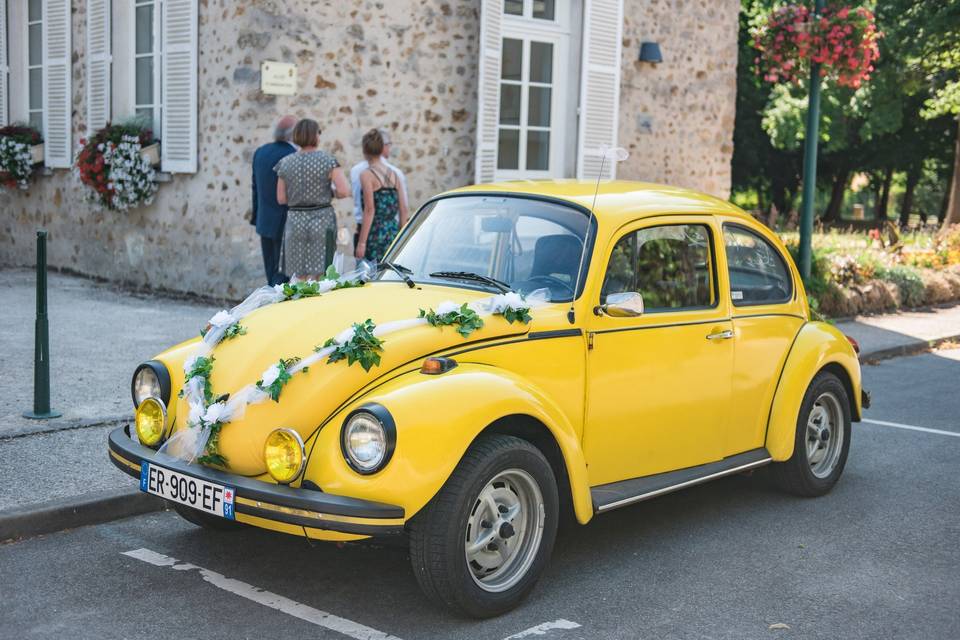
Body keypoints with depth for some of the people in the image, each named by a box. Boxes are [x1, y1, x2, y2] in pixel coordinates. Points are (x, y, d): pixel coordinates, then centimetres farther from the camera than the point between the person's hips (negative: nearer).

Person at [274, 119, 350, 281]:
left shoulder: (285, 163, 3)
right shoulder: (328, 160, -7)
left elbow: (281, 198, 5)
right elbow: (344, 191, -14)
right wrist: (330, 192, 6)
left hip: (295, 222, 3)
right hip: (322, 220, -3)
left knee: (299, 278, 9)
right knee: (316, 276, 0)